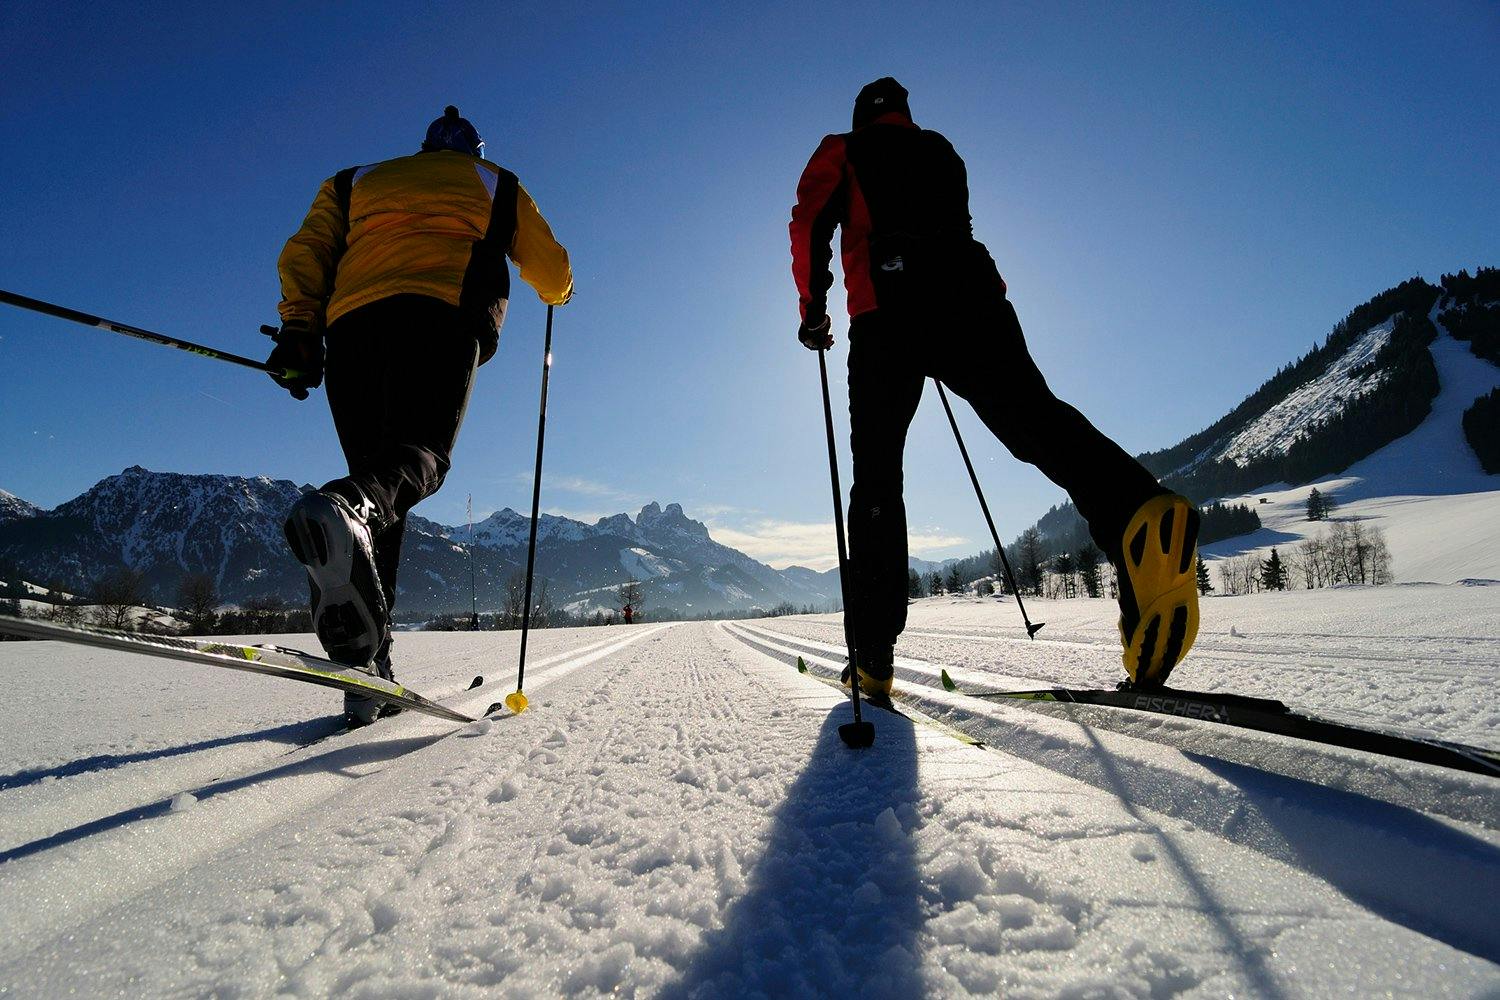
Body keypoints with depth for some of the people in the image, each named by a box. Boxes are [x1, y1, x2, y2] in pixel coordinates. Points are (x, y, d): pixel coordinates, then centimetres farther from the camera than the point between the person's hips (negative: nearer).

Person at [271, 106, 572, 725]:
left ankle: (366, 670, -9)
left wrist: (299, 332, 12)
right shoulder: (495, 185, 30)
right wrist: (558, 295, 49)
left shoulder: (357, 181, 35)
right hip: (443, 315, -3)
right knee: (419, 453, -18)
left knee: (376, 476, 1)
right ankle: (346, 506, -56)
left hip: (351, 321, 3)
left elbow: (303, 254, 19)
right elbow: (553, 272, 27)